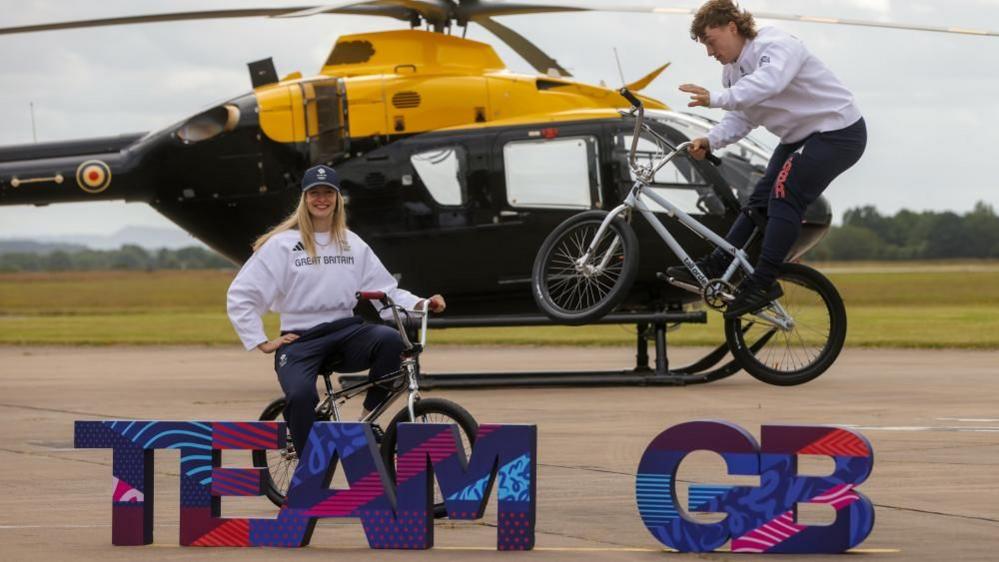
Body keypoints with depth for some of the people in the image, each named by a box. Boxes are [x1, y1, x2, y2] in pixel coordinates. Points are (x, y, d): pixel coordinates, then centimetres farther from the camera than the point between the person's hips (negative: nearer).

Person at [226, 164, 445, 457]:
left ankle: (367, 418, -14)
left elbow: (386, 290, 13)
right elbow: (240, 296, 2)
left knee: (390, 339, -31)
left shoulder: (353, 245, 14)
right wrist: (262, 343, -4)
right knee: (301, 394, -34)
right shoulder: (282, 244, 2)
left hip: (346, 333, 3)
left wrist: (421, 304, -5)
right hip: (301, 340, -3)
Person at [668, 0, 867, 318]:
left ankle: (763, 282, -18)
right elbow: (739, 120, 0)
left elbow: (767, 83, -45)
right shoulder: (734, 70, 6)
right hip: (801, 137, 10)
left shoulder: (778, 47, -24)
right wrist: (710, 142, -19)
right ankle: (716, 266, 7)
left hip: (838, 133, -10)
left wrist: (716, 99, -55)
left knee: (785, 195, -19)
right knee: (760, 200, 6)